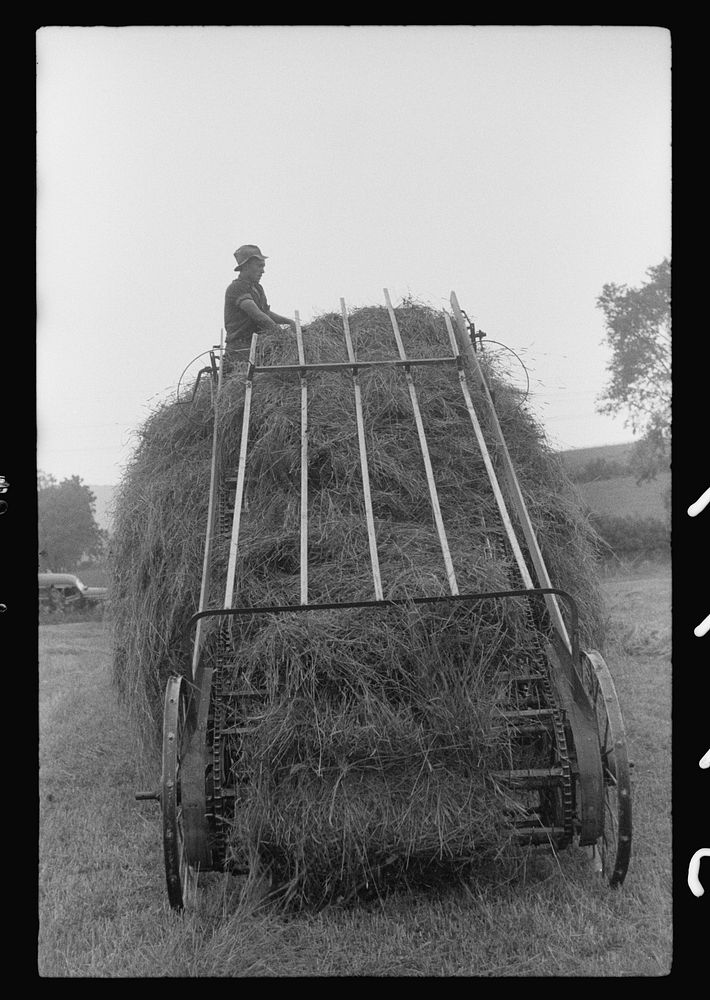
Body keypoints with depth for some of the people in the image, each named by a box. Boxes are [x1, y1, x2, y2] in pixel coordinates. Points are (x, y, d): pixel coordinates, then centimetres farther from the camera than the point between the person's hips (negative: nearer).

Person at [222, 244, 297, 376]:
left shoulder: (257, 288, 19)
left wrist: (289, 321, 9)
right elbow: (257, 315, -20)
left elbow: (266, 312, 27)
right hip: (240, 349, -8)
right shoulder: (236, 288, -11)